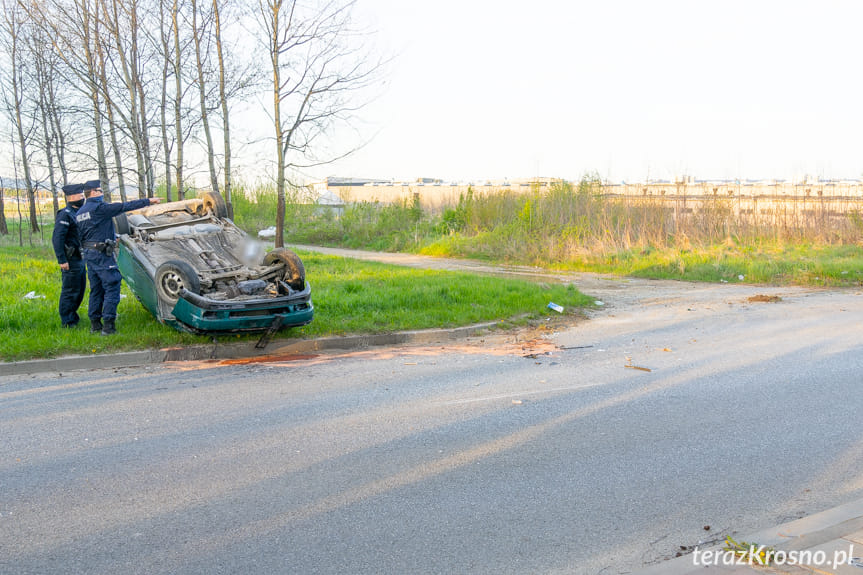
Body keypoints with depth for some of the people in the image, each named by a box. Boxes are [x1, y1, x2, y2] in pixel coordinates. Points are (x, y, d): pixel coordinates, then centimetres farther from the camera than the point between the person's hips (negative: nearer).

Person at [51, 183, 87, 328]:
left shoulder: (78, 213, 15)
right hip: (71, 261, -9)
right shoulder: (65, 215, -15)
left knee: (80, 289, 17)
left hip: (80, 260, 9)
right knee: (70, 291, -4)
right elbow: (57, 239, -21)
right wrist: (62, 260, -24)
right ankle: (67, 321, 3)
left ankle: (72, 315, 30)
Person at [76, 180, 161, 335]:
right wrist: (148, 201, -9)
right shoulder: (99, 208, -12)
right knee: (112, 287, -5)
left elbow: (81, 236, 17)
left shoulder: (79, 213, 14)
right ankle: (108, 325, -8)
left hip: (89, 253, 9)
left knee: (96, 289, 14)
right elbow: (124, 206, -14)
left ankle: (95, 324, 16)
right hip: (102, 254, -9)